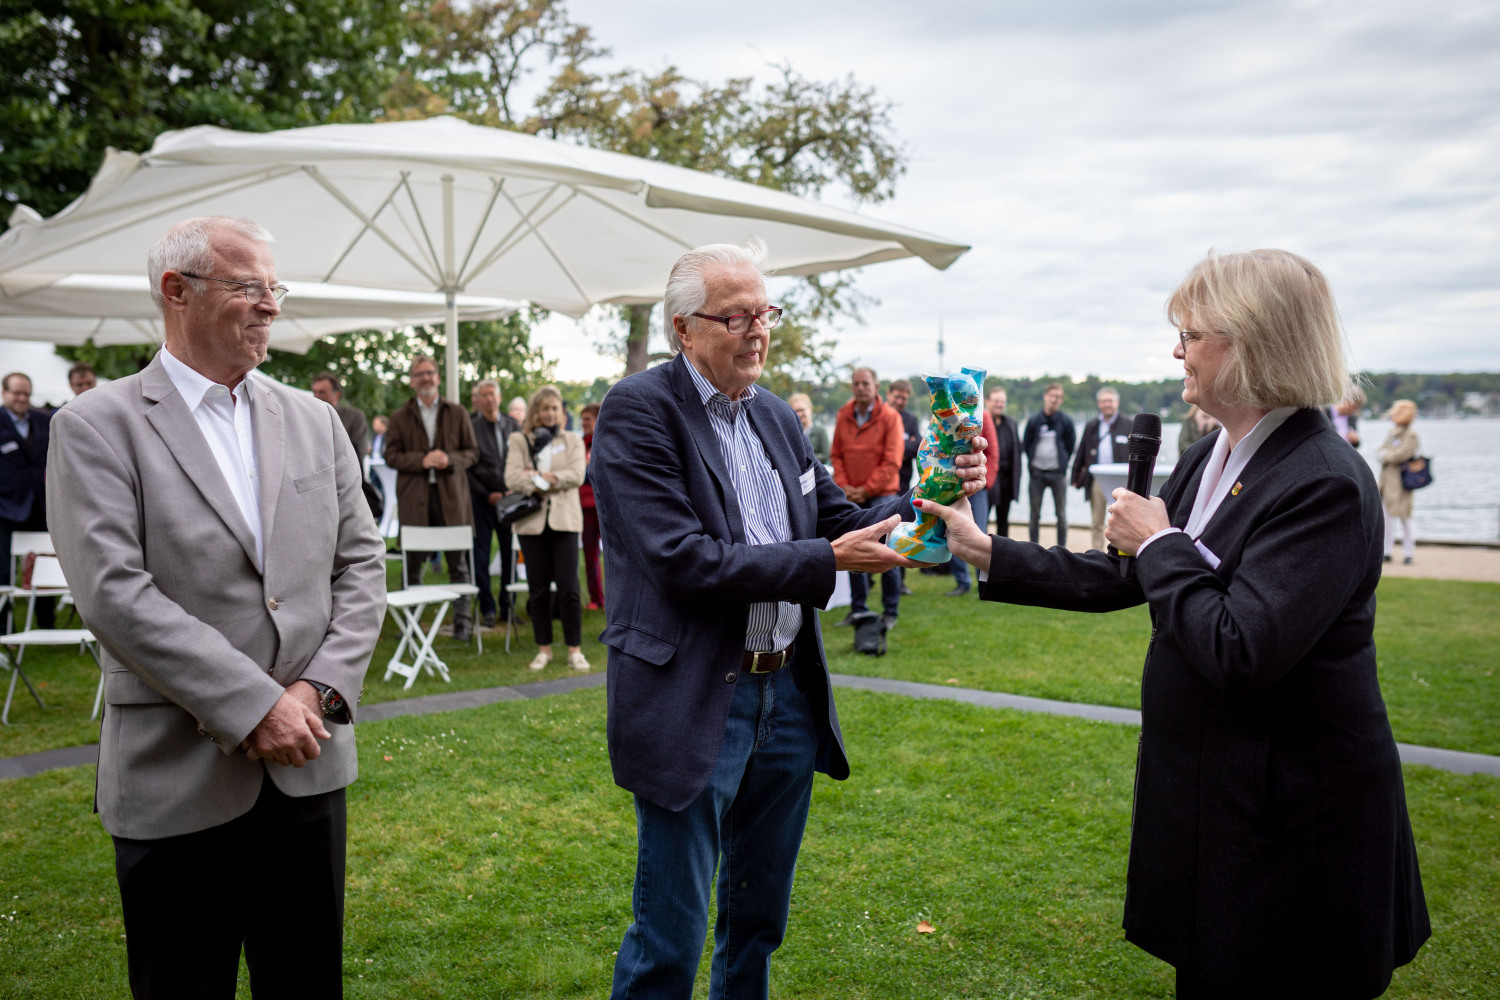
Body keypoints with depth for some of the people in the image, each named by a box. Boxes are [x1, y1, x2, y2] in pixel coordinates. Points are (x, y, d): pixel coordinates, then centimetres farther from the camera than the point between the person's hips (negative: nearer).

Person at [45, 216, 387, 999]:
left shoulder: (314, 422, 9)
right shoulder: (97, 426, -5)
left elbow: (361, 563, 7)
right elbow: (112, 591, -15)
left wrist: (321, 690, -7)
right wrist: (252, 706, -17)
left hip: (308, 762, 4)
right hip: (178, 778, -4)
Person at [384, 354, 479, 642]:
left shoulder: (457, 413, 10)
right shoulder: (400, 418, 9)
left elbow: (472, 452, 8)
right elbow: (391, 456, 2)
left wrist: (450, 459, -12)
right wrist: (422, 460, -14)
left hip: (451, 496, 0)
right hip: (414, 499, 0)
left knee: (458, 563, 3)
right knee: (412, 565, 5)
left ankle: (462, 620, 12)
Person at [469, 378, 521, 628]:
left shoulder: (513, 426, 9)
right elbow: (466, 468, -4)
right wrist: (487, 495, -7)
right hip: (481, 501, -3)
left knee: (511, 554, 4)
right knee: (480, 556, 1)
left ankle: (507, 607, 15)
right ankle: (488, 609, 11)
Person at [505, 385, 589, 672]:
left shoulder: (572, 440, 12)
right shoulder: (519, 441, 9)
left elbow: (577, 475, -4)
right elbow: (512, 478, -6)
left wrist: (539, 476, -9)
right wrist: (551, 480, -10)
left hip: (564, 520, 0)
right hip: (532, 521, 0)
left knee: (569, 588, -4)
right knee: (538, 589, 5)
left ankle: (575, 650, 3)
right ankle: (543, 649, 16)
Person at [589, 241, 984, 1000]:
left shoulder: (775, 417, 9)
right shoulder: (639, 411, -13)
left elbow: (835, 518, 12)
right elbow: (684, 561, -22)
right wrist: (827, 560, -22)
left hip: (789, 693, 7)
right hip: (695, 704, -7)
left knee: (760, 915, 22)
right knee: (670, 935, 4)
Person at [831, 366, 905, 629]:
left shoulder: (890, 417, -6)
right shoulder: (844, 415, 7)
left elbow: (892, 461, -9)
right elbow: (836, 455, 10)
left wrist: (867, 490, -12)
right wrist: (844, 487, -3)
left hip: (881, 494, -4)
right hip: (852, 497, 4)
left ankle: (890, 612, 8)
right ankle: (858, 610, 18)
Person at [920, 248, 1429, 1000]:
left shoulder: (1325, 485, -22)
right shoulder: (1207, 460, 6)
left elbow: (1240, 653, -28)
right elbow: (1116, 580, 10)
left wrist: (1160, 543, -17)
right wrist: (984, 551, 9)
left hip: (1290, 813, -8)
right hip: (1204, 792, 8)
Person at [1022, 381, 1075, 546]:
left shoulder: (1066, 421, 1)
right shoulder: (1034, 420, 2)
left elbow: (1071, 445, 9)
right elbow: (1025, 445, 10)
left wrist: (1063, 463, 4)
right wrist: (1032, 462, 6)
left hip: (1057, 474, -1)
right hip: (1037, 473, 1)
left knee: (1061, 514, 2)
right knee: (1035, 514, 4)